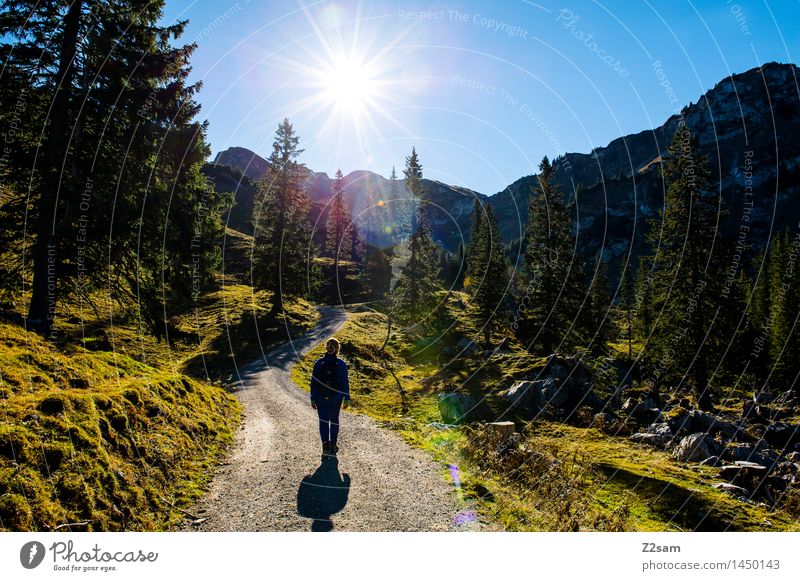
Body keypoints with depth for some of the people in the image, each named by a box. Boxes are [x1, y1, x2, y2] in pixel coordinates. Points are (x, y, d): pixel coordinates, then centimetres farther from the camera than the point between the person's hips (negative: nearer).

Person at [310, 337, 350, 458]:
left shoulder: (319, 363, -4)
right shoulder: (341, 364, -7)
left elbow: (313, 382, -2)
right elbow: (345, 383, -6)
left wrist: (313, 399, 5)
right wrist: (347, 398, 2)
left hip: (321, 398, 0)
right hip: (336, 398, 0)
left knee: (323, 421, 2)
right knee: (334, 421, 16)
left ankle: (326, 446, -13)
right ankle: (333, 446, 27)